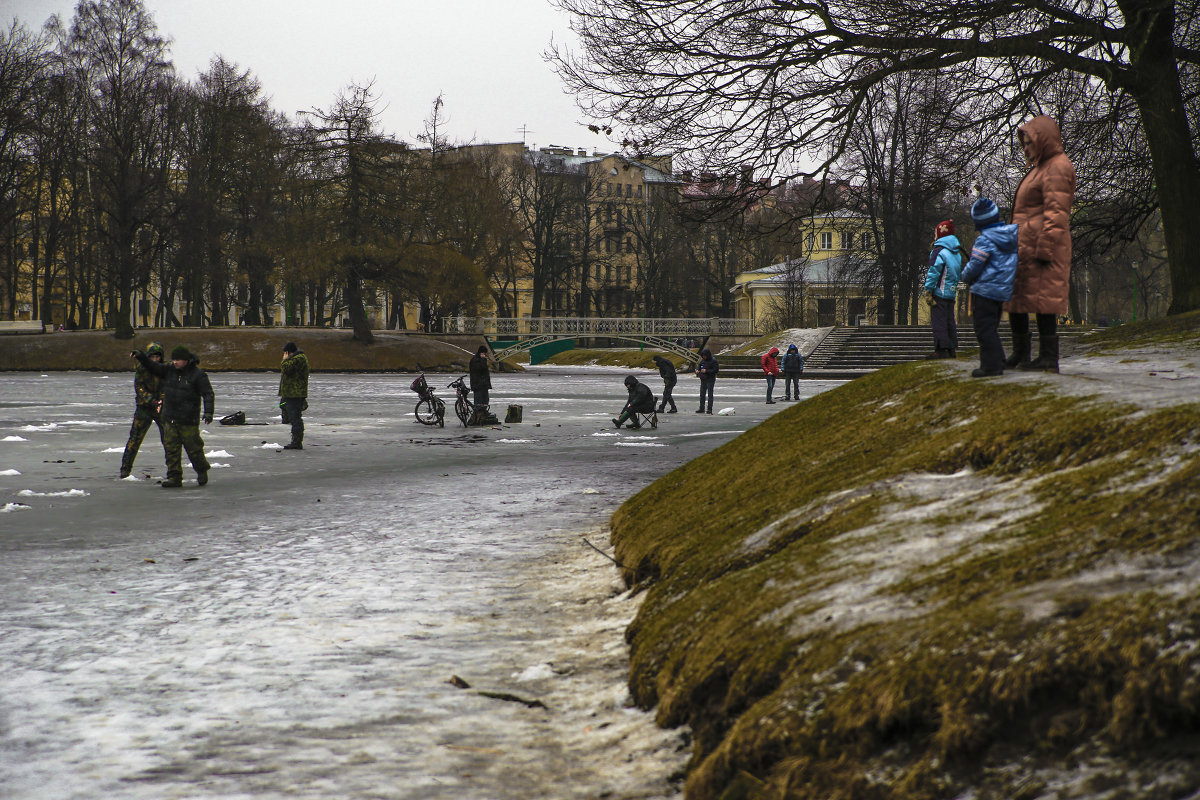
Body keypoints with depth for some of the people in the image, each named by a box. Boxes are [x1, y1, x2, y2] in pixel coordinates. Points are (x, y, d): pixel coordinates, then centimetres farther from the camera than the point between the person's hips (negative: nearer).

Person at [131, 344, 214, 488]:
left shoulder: (198, 375, -6)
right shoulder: (169, 370, 9)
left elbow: (208, 394, -8)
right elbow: (152, 367, 13)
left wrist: (208, 412, -20)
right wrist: (141, 356, -3)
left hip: (188, 420, -5)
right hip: (169, 419, 5)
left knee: (193, 448, 2)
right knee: (171, 448, 0)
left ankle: (202, 472, 24)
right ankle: (174, 478, 4)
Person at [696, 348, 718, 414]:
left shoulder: (713, 361, -12)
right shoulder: (703, 360, 7)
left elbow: (716, 370, -16)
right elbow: (699, 365, 23)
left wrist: (706, 371, -22)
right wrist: (697, 369, 0)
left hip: (710, 379, -7)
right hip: (703, 380, 7)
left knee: (710, 394, -4)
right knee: (702, 394, 7)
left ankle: (710, 409, -2)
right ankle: (701, 408, 13)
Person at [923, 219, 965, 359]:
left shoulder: (938, 251, -13)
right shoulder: (957, 253, 12)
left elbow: (934, 273, -15)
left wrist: (928, 290, -11)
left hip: (939, 293, -8)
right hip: (952, 293, 8)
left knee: (938, 321, -6)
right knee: (950, 321, 13)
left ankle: (941, 350, -10)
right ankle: (952, 350, 14)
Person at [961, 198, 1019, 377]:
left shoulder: (984, 240, -15)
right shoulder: (1012, 235, 8)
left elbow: (974, 266, -15)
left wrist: (966, 277, 6)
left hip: (985, 290, -8)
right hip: (1004, 291, 8)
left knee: (984, 329, -5)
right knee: (991, 328, 18)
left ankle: (991, 364, -8)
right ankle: (998, 361, 20)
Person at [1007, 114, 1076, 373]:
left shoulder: (1058, 168, -10)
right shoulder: (1041, 167, 23)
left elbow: (1056, 214, -19)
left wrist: (1044, 249, -23)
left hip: (1041, 245, -11)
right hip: (1023, 246, 11)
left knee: (1042, 301, -10)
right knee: (1014, 296, 11)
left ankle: (1048, 358, -9)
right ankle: (1020, 353, 17)